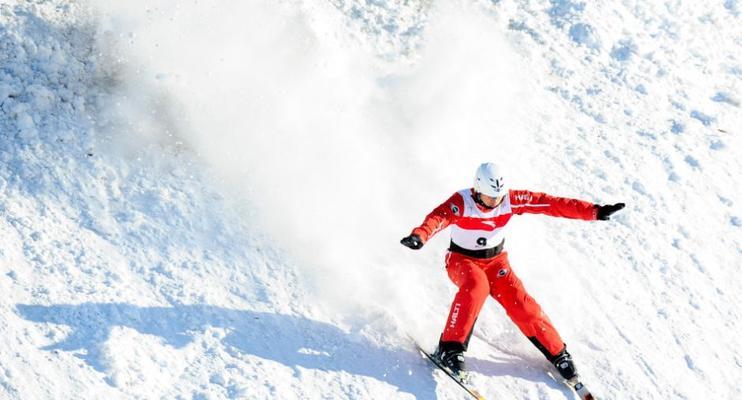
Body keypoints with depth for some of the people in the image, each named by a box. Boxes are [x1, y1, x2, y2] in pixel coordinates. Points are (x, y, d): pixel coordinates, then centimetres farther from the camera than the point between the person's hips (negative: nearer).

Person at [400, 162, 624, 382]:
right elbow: (438, 217, -47)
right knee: (476, 286, -35)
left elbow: (550, 204, -19)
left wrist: (594, 212, -23)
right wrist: (419, 236, -70)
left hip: (496, 260, 3)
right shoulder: (461, 202, -28)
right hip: (462, 260, -3)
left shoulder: (511, 200, -17)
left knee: (521, 305, -11)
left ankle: (558, 354, 10)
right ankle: (450, 348, -25)